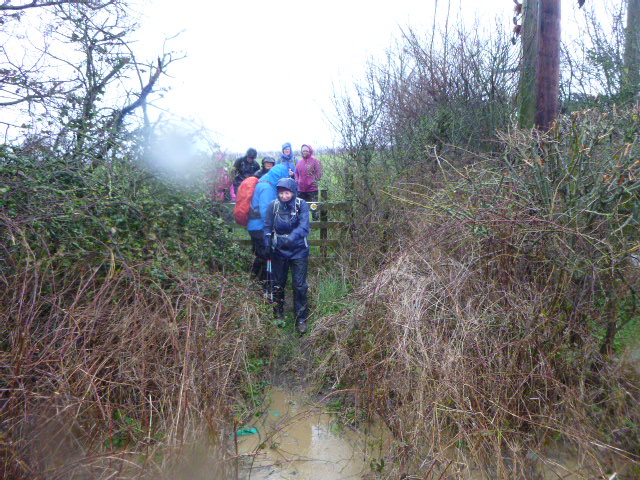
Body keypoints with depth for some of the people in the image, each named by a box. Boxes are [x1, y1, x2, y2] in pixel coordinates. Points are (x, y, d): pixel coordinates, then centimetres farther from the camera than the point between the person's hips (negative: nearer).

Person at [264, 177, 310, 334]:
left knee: (300, 285, -2)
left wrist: (293, 237, -39)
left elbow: (304, 225, -22)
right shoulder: (273, 205, -4)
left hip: (299, 250, -2)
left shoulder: (301, 204, -10)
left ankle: (301, 318, 13)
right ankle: (278, 314, 36)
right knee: (278, 284, 15)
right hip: (279, 250, 2)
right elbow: (267, 226, 0)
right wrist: (267, 244, -13)